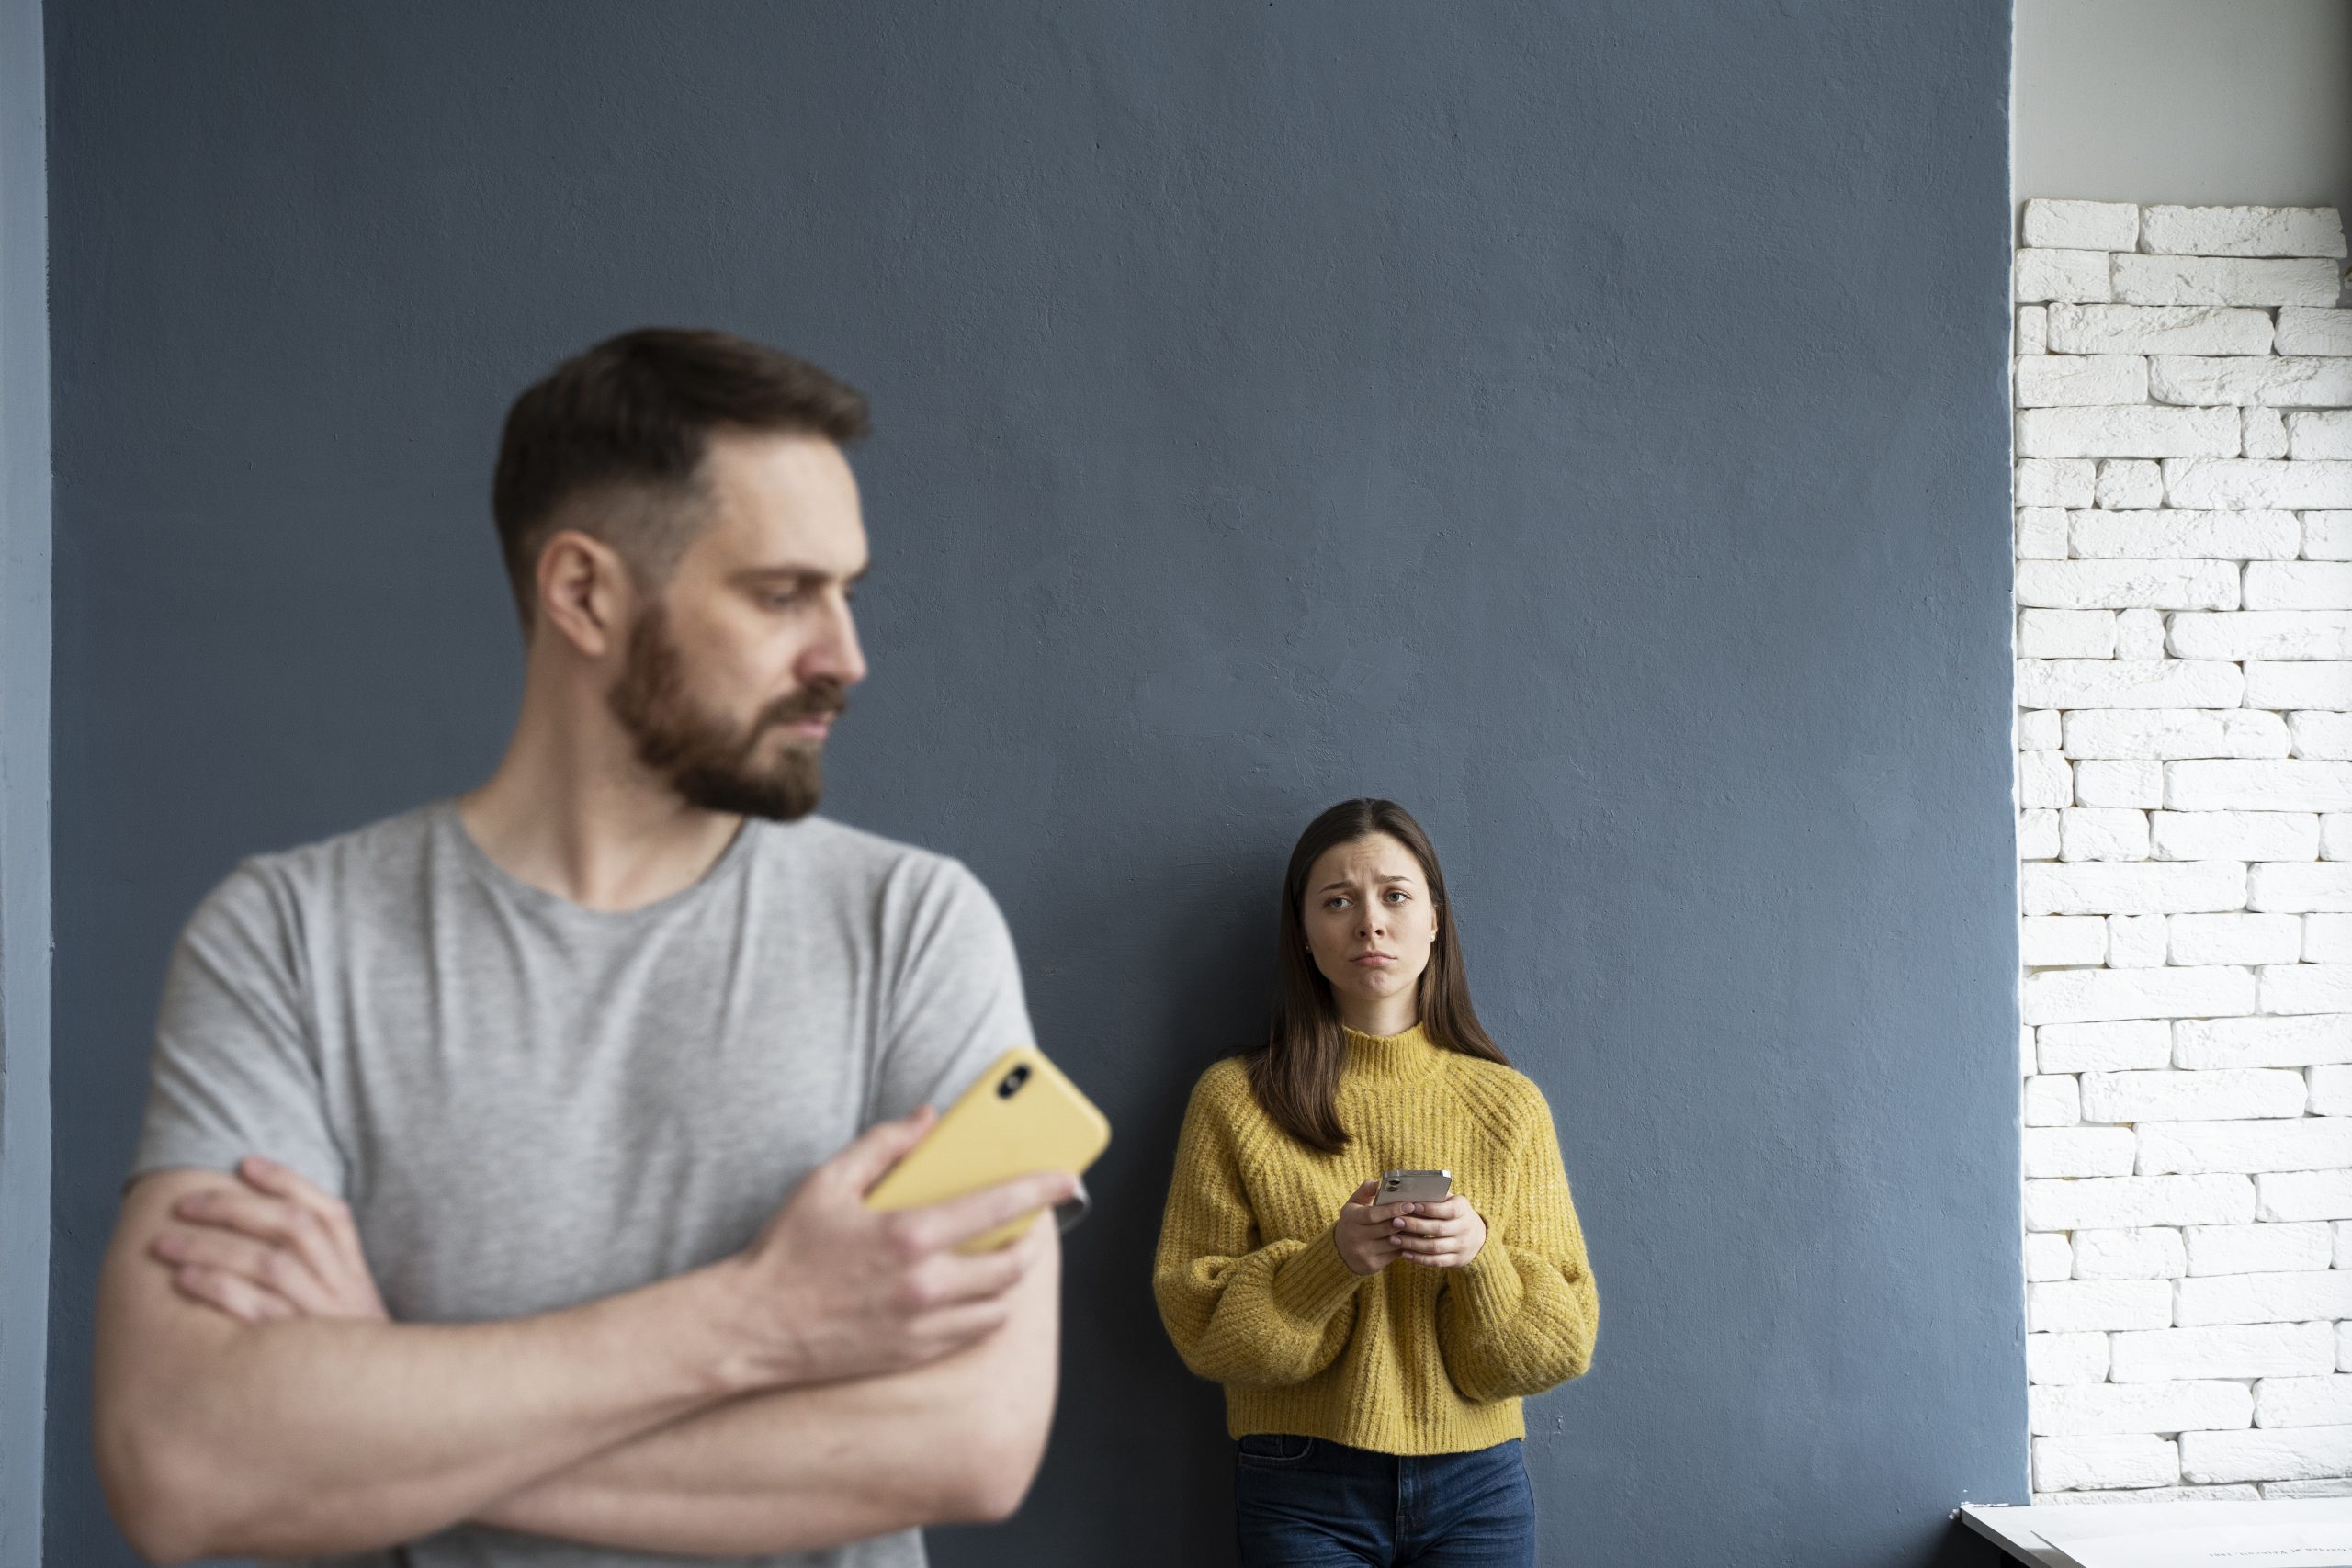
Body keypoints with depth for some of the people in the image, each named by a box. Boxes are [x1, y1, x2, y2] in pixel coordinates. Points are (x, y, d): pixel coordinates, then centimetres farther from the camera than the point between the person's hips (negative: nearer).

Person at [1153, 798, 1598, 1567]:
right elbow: (1198, 1322, -5)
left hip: (1476, 1482, 2)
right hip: (1300, 1487, -1)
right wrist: (1328, 1262, -21)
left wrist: (1480, 1254, -19)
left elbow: (1562, 1339, 0)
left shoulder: (1510, 1105, 1)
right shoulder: (1234, 1099, -3)